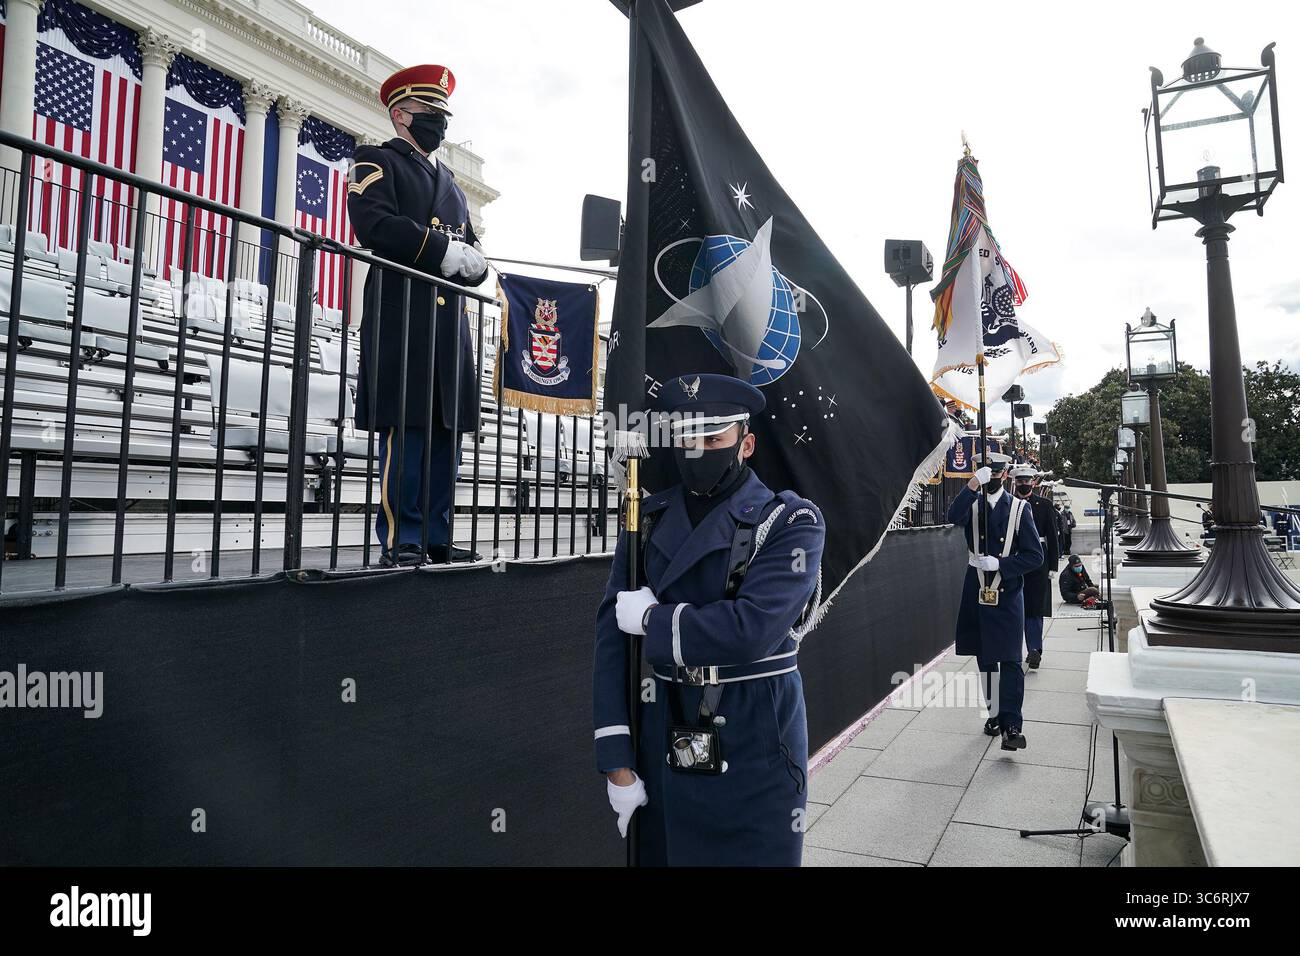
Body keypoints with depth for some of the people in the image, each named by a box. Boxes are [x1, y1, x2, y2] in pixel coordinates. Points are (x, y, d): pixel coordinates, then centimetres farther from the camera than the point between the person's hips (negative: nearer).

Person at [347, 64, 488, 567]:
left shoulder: (449, 181, 28)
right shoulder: (376, 162, 8)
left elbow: (475, 259, 22)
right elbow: (376, 226, -12)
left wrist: (470, 261, -2)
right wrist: (443, 250, -11)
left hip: (449, 321, 7)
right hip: (401, 316, -7)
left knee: (447, 428, 3)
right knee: (405, 427, -10)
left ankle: (436, 537, 9)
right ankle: (400, 540, -4)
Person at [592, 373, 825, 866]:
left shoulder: (791, 522, -11)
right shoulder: (648, 519, 2)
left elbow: (751, 630, -24)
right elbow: (613, 633, -2)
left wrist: (654, 618, -11)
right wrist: (616, 759, -6)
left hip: (755, 747, -3)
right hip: (661, 742, 4)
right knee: (661, 853, 19)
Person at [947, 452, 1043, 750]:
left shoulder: (1019, 508, 1)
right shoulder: (971, 505, 6)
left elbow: (1035, 555, -2)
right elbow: (954, 517, -20)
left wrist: (1000, 564, -15)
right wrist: (973, 485, -29)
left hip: (1007, 595, -2)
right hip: (977, 594, 3)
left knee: (1010, 661, -7)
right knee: (985, 659, 12)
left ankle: (1012, 725, -5)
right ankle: (995, 713, 25)